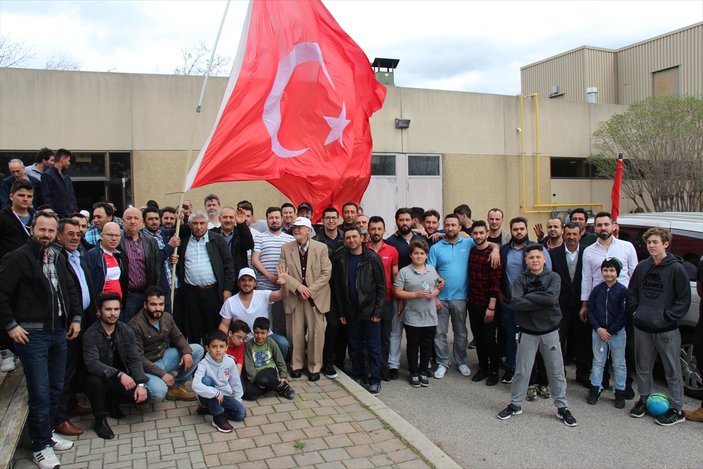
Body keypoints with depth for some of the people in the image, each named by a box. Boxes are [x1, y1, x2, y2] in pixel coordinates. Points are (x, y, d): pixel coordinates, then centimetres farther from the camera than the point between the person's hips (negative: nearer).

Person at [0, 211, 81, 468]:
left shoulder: (58, 258, 11)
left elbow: (71, 289, 19)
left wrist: (75, 318, 12)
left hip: (58, 331, 7)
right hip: (32, 334, -7)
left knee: (55, 388, 14)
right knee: (40, 392, -2)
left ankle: (47, 433, 30)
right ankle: (40, 446, 13)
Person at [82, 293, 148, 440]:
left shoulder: (126, 331, -3)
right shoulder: (90, 334, -16)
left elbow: (134, 360, -5)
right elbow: (91, 363, -29)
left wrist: (141, 384, -21)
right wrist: (119, 374, -41)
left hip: (120, 380, 3)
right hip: (100, 378, -3)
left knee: (142, 395, -20)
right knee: (95, 380, -36)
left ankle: (111, 403, 13)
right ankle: (100, 419, -11)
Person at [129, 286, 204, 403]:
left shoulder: (167, 317, -3)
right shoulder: (136, 325, -23)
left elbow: (178, 337, 10)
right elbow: (137, 358, -23)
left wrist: (187, 352, -13)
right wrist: (162, 374, -25)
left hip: (164, 357, 7)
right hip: (147, 366, -7)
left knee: (198, 350, -4)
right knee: (159, 392, -33)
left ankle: (177, 387, 0)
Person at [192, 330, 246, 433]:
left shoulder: (230, 362, -10)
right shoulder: (204, 364, -21)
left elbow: (236, 383, 3)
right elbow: (196, 385, -36)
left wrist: (238, 401, 2)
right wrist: (216, 393, -36)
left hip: (224, 396, 3)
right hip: (208, 397, -3)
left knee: (240, 413, -21)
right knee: (206, 379, -33)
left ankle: (212, 409, 6)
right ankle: (219, 417, -23)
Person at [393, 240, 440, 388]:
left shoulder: (432, 270, 7)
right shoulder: (404, 272, -7)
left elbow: (438, 286, 16)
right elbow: (397, 292, -9)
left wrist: (434, 293, -6)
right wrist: (416, 294, -18)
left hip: (430, 316, 4)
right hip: (412, 317, -3)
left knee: (427, 345, 11)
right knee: (413, 345, 8)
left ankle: (423, 371, 26)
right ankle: (414, 373, 21)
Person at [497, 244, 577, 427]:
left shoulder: (553, 277, -4)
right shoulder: (520, 279, -4)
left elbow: (551, 298, -22)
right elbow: (516, 303, -19)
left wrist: (528, 297, -16)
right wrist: (542, 301, -20)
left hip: (549, 331, 0)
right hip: (527, 332, 0)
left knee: (557, 371, 10)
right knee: (522, 371, 10)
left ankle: (562, 407, 25)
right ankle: (515, 404, 25)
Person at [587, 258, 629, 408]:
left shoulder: (622, 290, -7)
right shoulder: (597, 290, 2)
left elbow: (624, 314, -9)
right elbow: (590, 310, 3)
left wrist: (610, 331, -11)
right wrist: (598, 328, -8)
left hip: (617, 332, -3)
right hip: (598, 332, 3)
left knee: (619, 364, 8)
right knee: (598, 362, 11)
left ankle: (620, 392, 19)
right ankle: (595, 389, 21)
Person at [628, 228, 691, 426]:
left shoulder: (676, 268, -7)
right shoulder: (642, 267, 7)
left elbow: (684, 300, -7)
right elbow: (632, 292, 16)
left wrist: (667, 317, -13)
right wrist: (635, 311, 4)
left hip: (666, 330, -5)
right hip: (642, 328, 5)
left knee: (672, 370, 5)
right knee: (643, 367, 16)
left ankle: (676, 409, 15)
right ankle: (643, 399, 31)